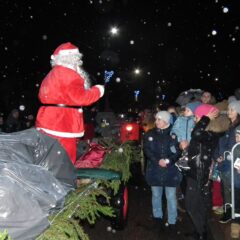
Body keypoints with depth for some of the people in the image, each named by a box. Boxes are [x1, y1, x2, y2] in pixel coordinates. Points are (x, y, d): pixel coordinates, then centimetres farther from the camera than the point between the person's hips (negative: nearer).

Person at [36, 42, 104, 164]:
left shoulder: (52, 75, 22)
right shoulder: (68, 74, -10)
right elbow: (80, 98, -17)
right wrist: (98, 90, -2)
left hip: (49, 124, 10)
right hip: (61, 127, -10)